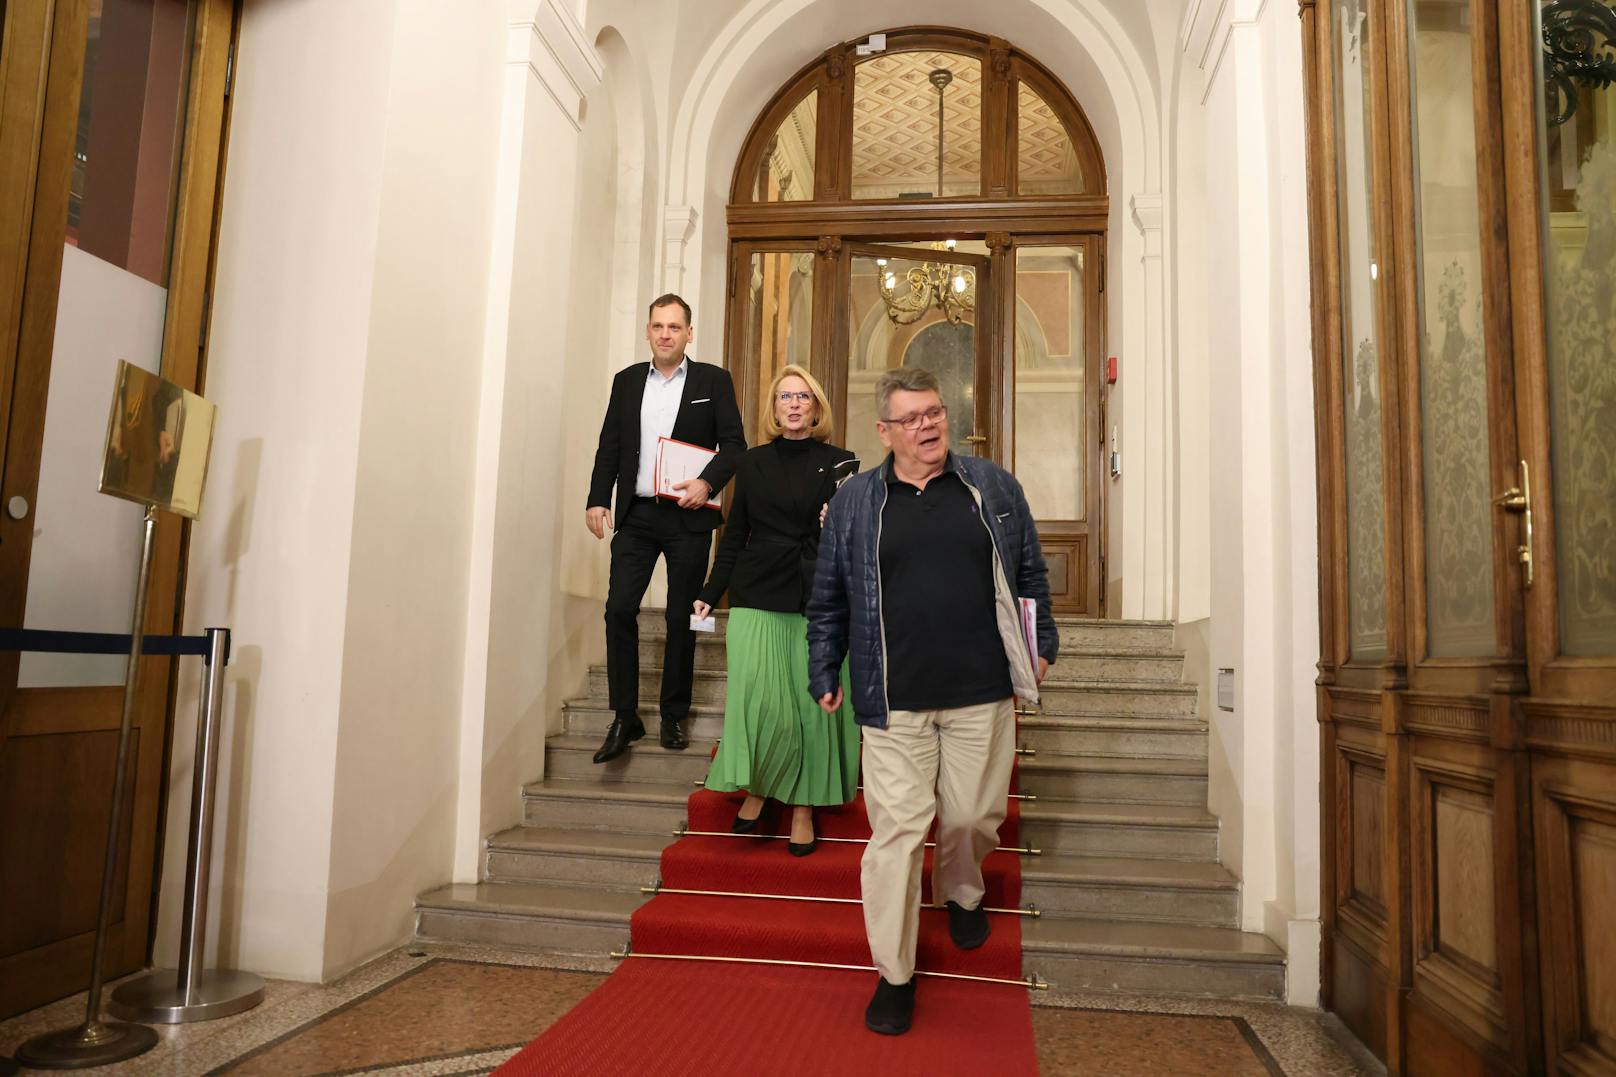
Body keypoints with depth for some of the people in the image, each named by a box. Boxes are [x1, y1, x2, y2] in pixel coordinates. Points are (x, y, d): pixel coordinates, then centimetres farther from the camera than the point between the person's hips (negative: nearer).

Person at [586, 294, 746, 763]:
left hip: (687, 516, -2)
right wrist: (597, 500, 0)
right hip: (636, 515, 2)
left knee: (681, 617, 5)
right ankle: (625, 718, 8)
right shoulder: (626, 381, 11)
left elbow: (734, 444, -1)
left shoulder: (713, 380, 3)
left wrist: (707, 482, -17)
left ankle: (673, 718, 17)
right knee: (619, 609, -4)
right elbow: (610, 446, 11)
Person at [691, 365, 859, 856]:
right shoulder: (753, 463, 10)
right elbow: (734, 535, 13)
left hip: (818, 599, -1)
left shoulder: (840, 463, 6)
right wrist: (710, 594, 9)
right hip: (758, 597, 1)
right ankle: (757, 788, 17)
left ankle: (802, 807, 12)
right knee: (759, 701, -6)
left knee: (813, 704, -1)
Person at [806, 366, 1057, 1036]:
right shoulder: (853, 501, 5)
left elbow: (1029, 573, 14)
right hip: (894, 702, -1)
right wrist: (823, 674, 9)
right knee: (896, 830, 0)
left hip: (982, 695, 1)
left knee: (972, 816, 11)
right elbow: (828, 601, 10)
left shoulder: (992, 486, 8)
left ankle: (961, 892, 45)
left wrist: (1042, 645, 11)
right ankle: (895, 975, 15)